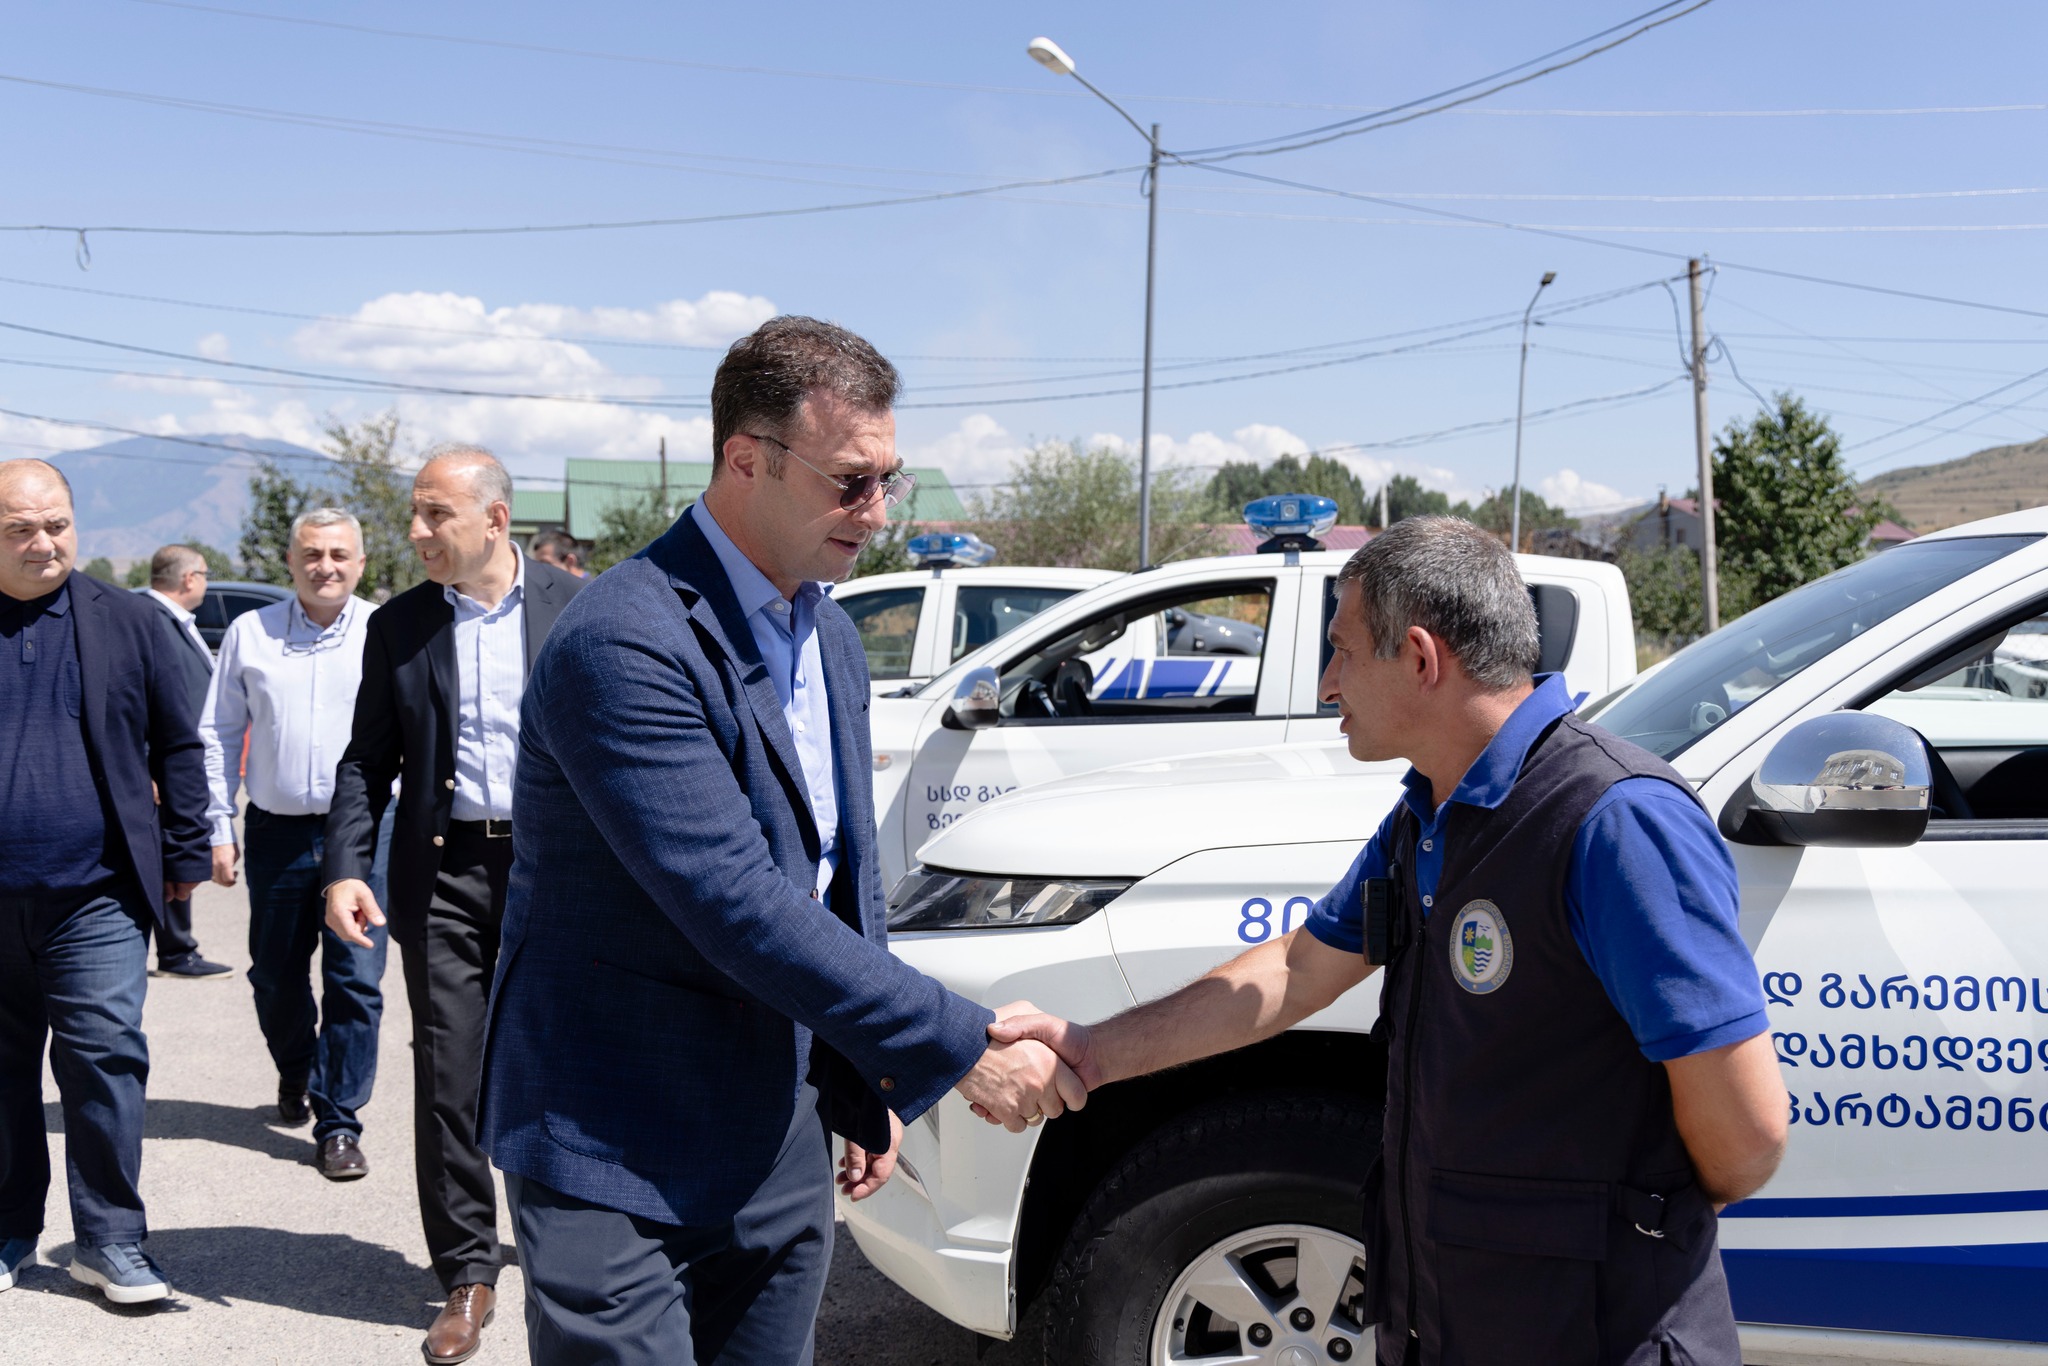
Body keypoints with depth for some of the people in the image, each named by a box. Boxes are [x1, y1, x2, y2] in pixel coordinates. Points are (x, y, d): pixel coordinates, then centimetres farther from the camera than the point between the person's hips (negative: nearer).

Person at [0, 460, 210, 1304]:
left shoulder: (125, 620, 4)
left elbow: (176, 746, 6)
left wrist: (183, 854, 3)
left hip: (95, 895, -1)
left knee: (106, 1058, -4)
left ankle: (108, 1239, 8)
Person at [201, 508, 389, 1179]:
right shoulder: (249, 633, 6)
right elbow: (219, 734, 10)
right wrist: (219, 828, 5)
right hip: (277, 832, 2)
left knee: (356, 982, -4)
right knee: (275, 977, 14)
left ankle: (338, 1124, 7)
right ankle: (295, 1075, 42)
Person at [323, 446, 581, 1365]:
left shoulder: (576, 608, 0)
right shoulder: (398, 625, 6)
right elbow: (367, 760, 8)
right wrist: (345, 867, -6)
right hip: (441, 872, 2)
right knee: (447, 1079, 2)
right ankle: (467, 1275, 15)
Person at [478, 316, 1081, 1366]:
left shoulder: (828, 635, 8)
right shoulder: (624, 646, -21)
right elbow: (739, 910, -26)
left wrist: (866, 1088, 16)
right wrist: (961, 1049, -22)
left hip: (777, 1145, 8)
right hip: (619, 1160, -8)